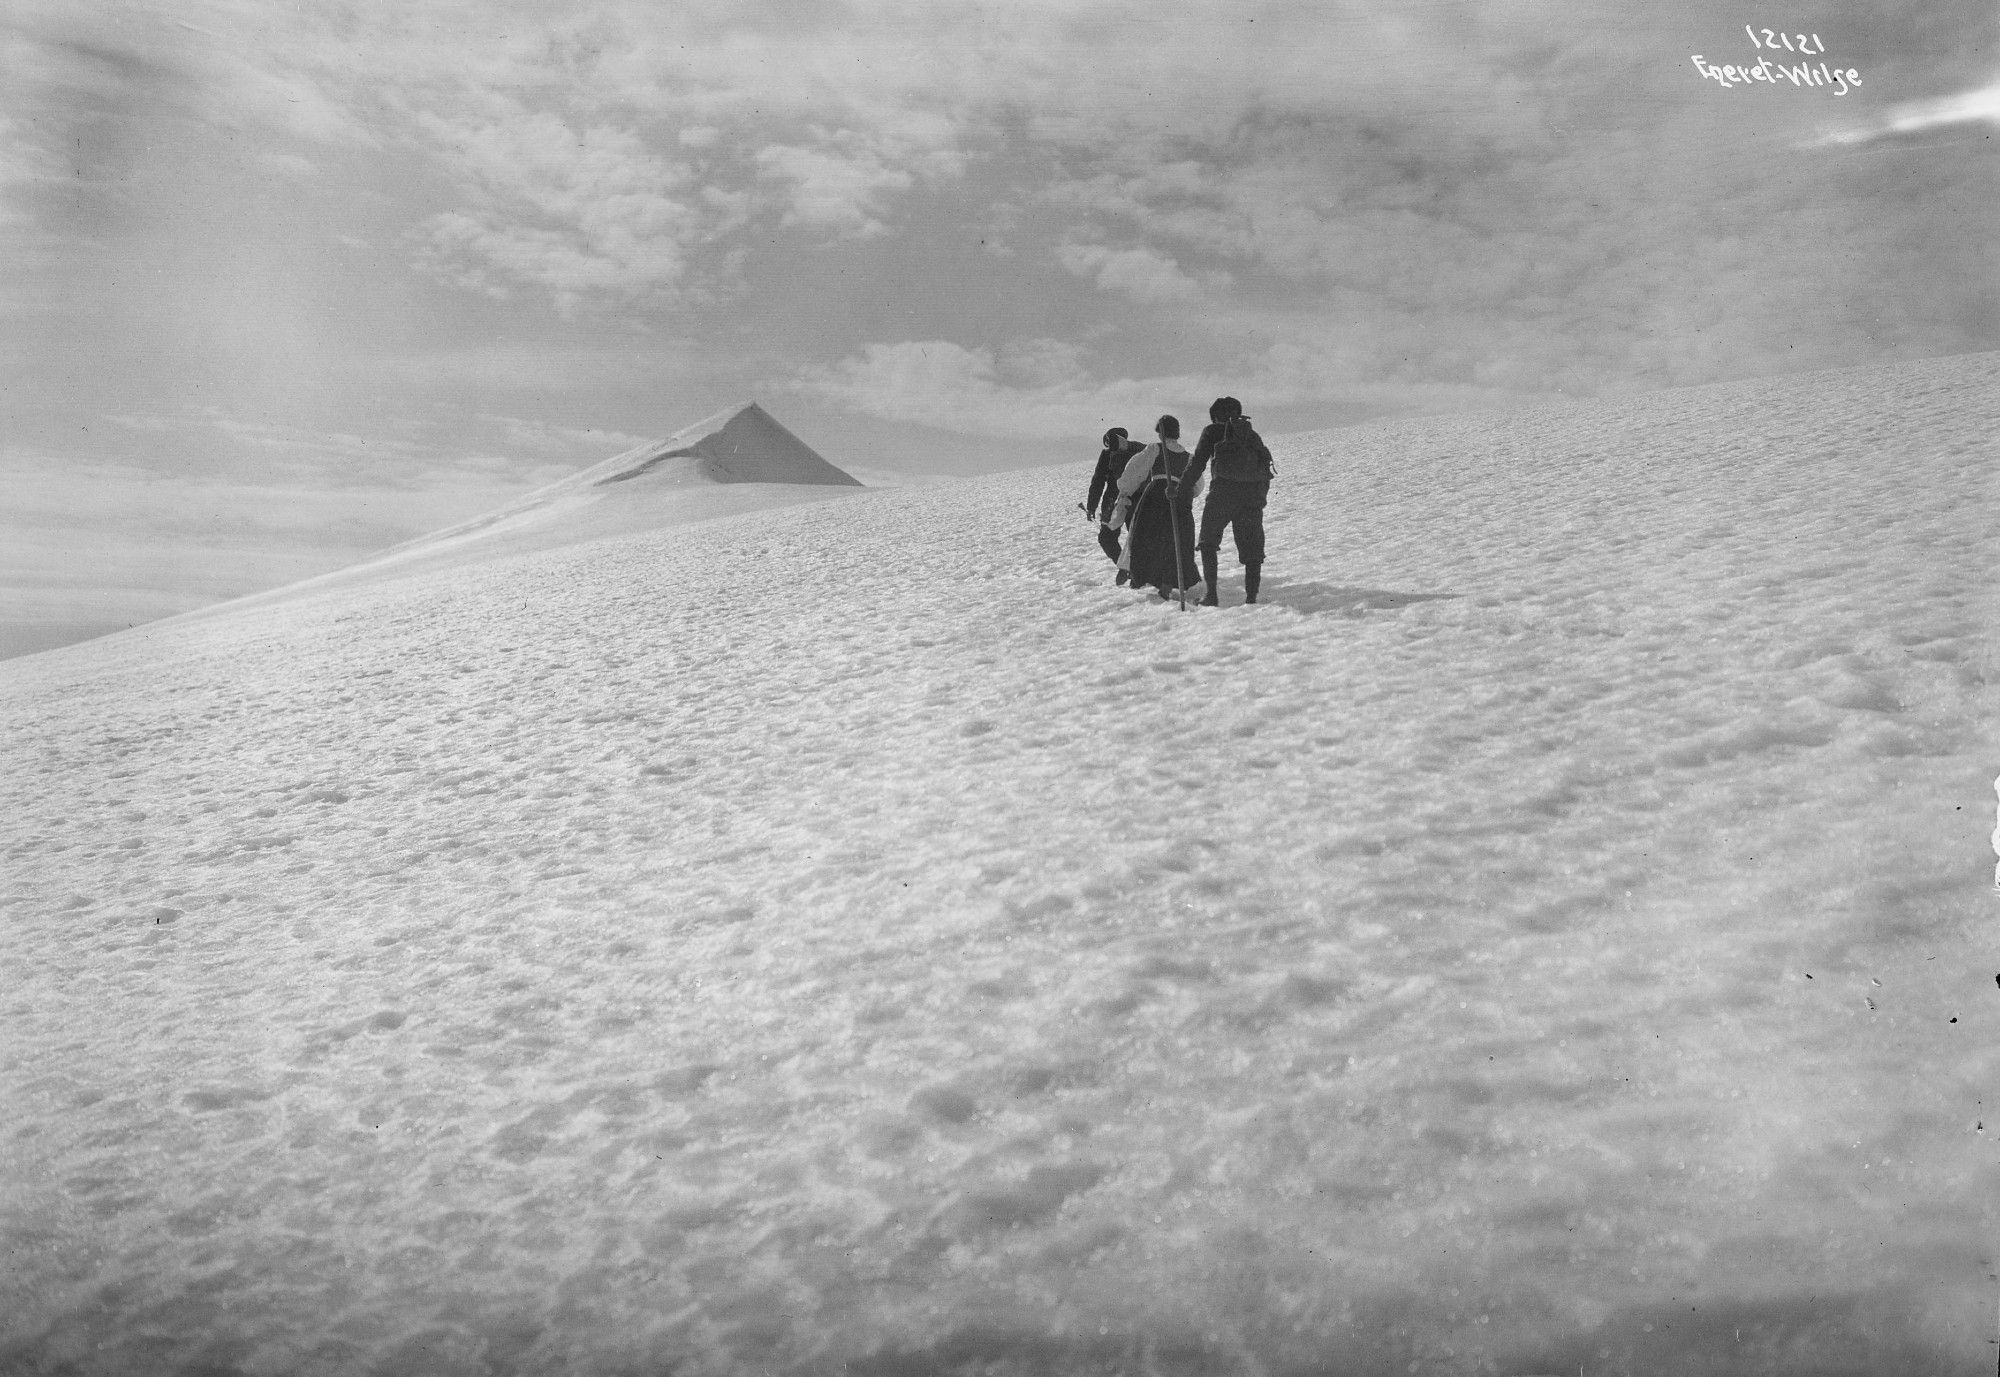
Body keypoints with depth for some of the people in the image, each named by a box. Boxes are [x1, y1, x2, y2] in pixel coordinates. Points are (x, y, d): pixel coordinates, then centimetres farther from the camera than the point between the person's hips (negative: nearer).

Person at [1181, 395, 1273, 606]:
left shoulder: (1212, 431, 9)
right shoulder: (1251, 434, 20)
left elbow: (1197, 462, 0)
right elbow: (1266, 463, 17)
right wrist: (1261, 496, 21)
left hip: (1223, 493, -3)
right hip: (1253, 496, 3)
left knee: (1208, 543, 11)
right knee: (1252, 549, 9)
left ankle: (1211, 594, 1)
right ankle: (1251, 597, 0)